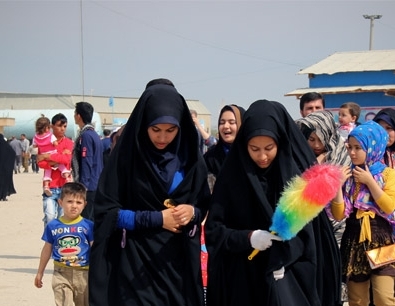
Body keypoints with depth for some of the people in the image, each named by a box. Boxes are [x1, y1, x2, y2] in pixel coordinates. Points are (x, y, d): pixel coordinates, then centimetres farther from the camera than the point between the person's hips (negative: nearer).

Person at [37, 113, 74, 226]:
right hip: (50, 186, 0)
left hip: (64, 186, 1)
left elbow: (67, 159, -13)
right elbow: (40, 163, -5)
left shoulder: (68, 143, 5)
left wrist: (47, 156, -11)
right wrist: (56, 160, -17)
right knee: (50, 216, -13)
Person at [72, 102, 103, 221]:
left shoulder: (86, 135, -14)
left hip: (89, 188, -9)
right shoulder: (94, 134, 14)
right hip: (96, 187, 9)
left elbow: (86, 164, -18)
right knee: (93, 220, 12)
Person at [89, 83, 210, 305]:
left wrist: (192, 212, -14)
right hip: (135, 264, -3)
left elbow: (205, 206, 9)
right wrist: (156, 219, -15)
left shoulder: (190, 157, 1)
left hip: (179, 262, 3)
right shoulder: (126, 155, -9)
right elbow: (106, 212, -9)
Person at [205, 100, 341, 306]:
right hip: (243, 278, 0)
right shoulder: (233, 175, -4)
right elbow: (214, 229, -2)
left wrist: (286, 257, -16)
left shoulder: (297, 172, -4)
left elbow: (309, 230, -1)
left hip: (291, 276, 0)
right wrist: (247, 237, -19)